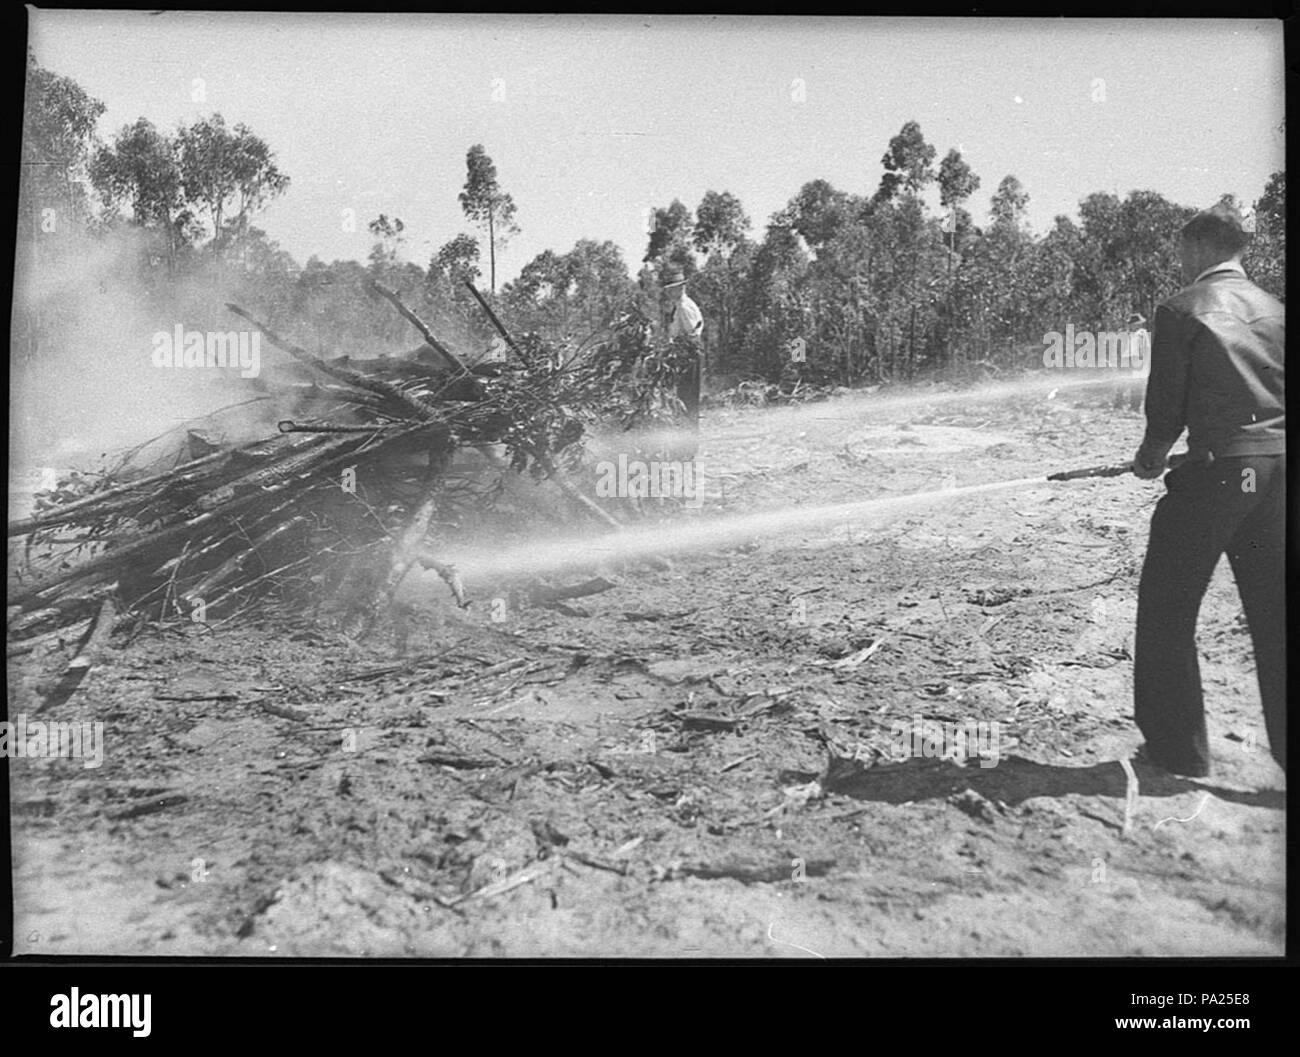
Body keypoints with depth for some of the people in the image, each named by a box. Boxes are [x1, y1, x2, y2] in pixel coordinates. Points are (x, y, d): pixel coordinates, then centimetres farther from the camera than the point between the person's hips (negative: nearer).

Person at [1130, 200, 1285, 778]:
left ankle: (1178, 747, 12)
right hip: (1276, 470, 6)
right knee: (1274, 613, 11)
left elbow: (1166, 403, -5)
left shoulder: (1182, 309, -4)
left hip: (1214, 470, -5)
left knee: (1166, 607, 7)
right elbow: (1281, 391, 12)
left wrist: (1151, 459, 12)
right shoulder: (1274, 309, 12)